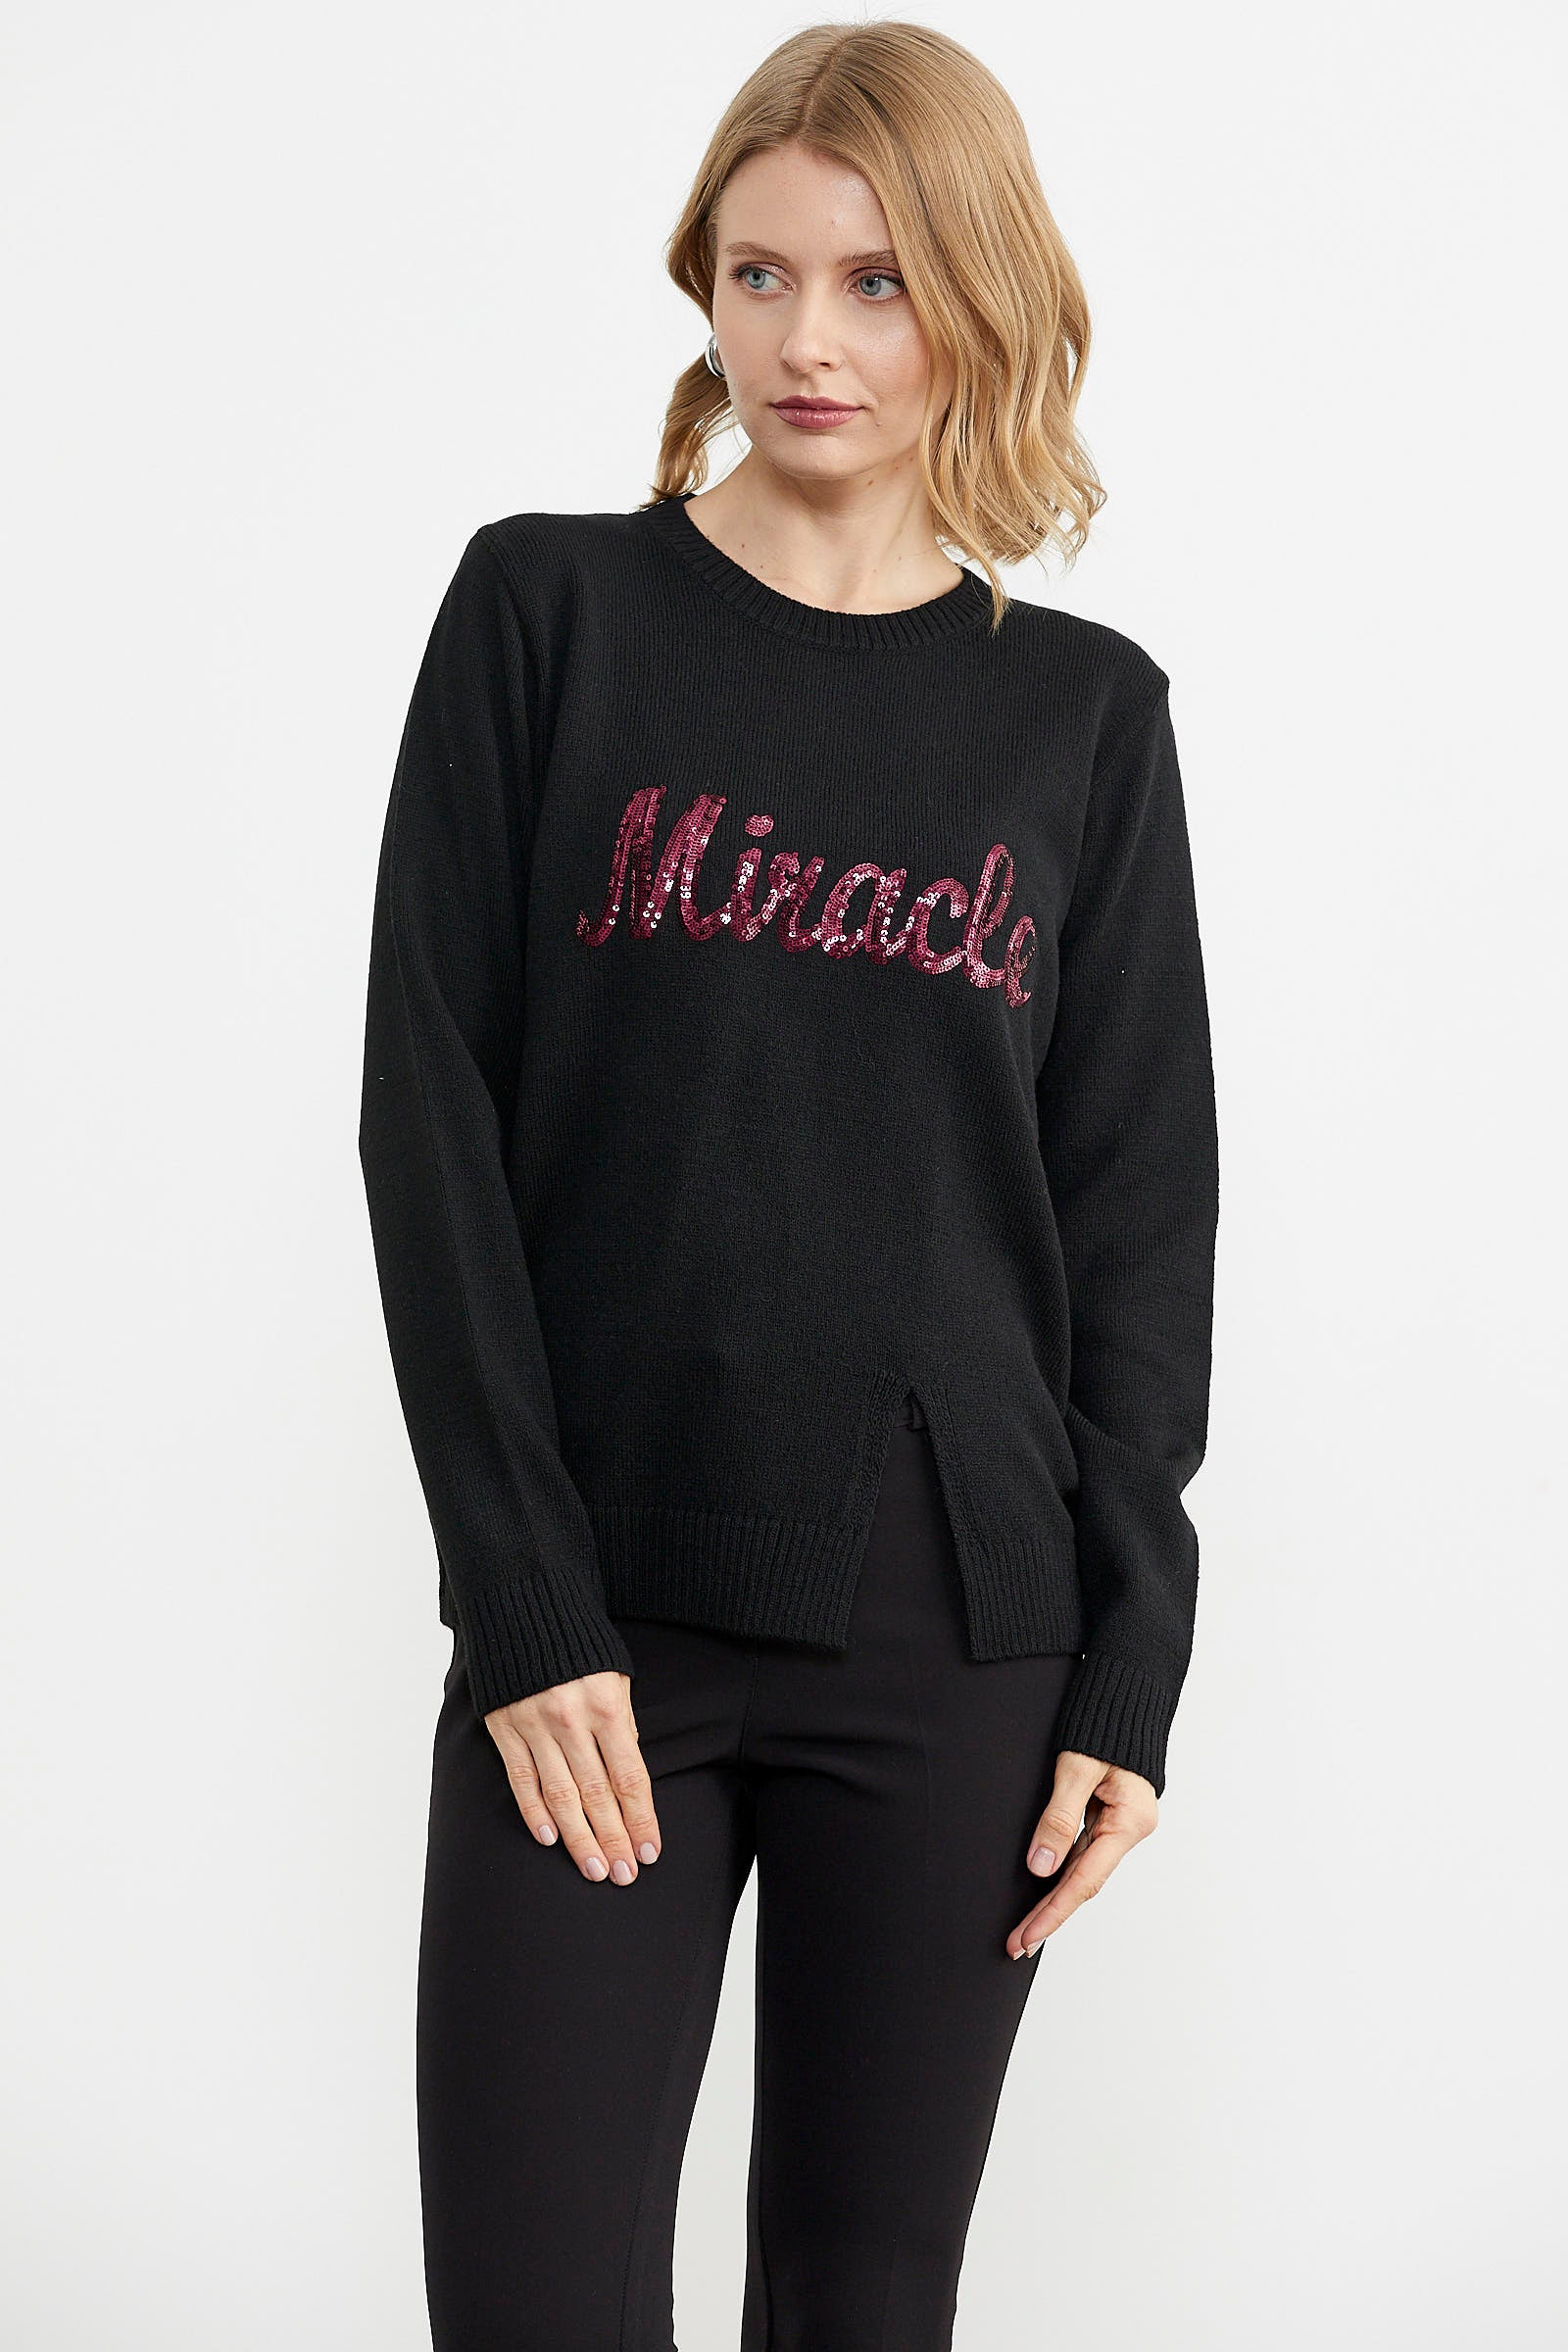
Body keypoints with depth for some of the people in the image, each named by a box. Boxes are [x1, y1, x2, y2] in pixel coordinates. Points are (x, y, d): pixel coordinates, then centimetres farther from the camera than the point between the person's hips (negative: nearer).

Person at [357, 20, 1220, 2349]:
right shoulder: (549, 612, 2)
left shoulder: (1082, 713, 7)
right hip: (599, 1625, -1)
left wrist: (1129, 1672, 0)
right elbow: (432, 1115, -3)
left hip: (953, 1638, 2)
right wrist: (526, 1605, -9)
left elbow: (1143, 1208, 6)